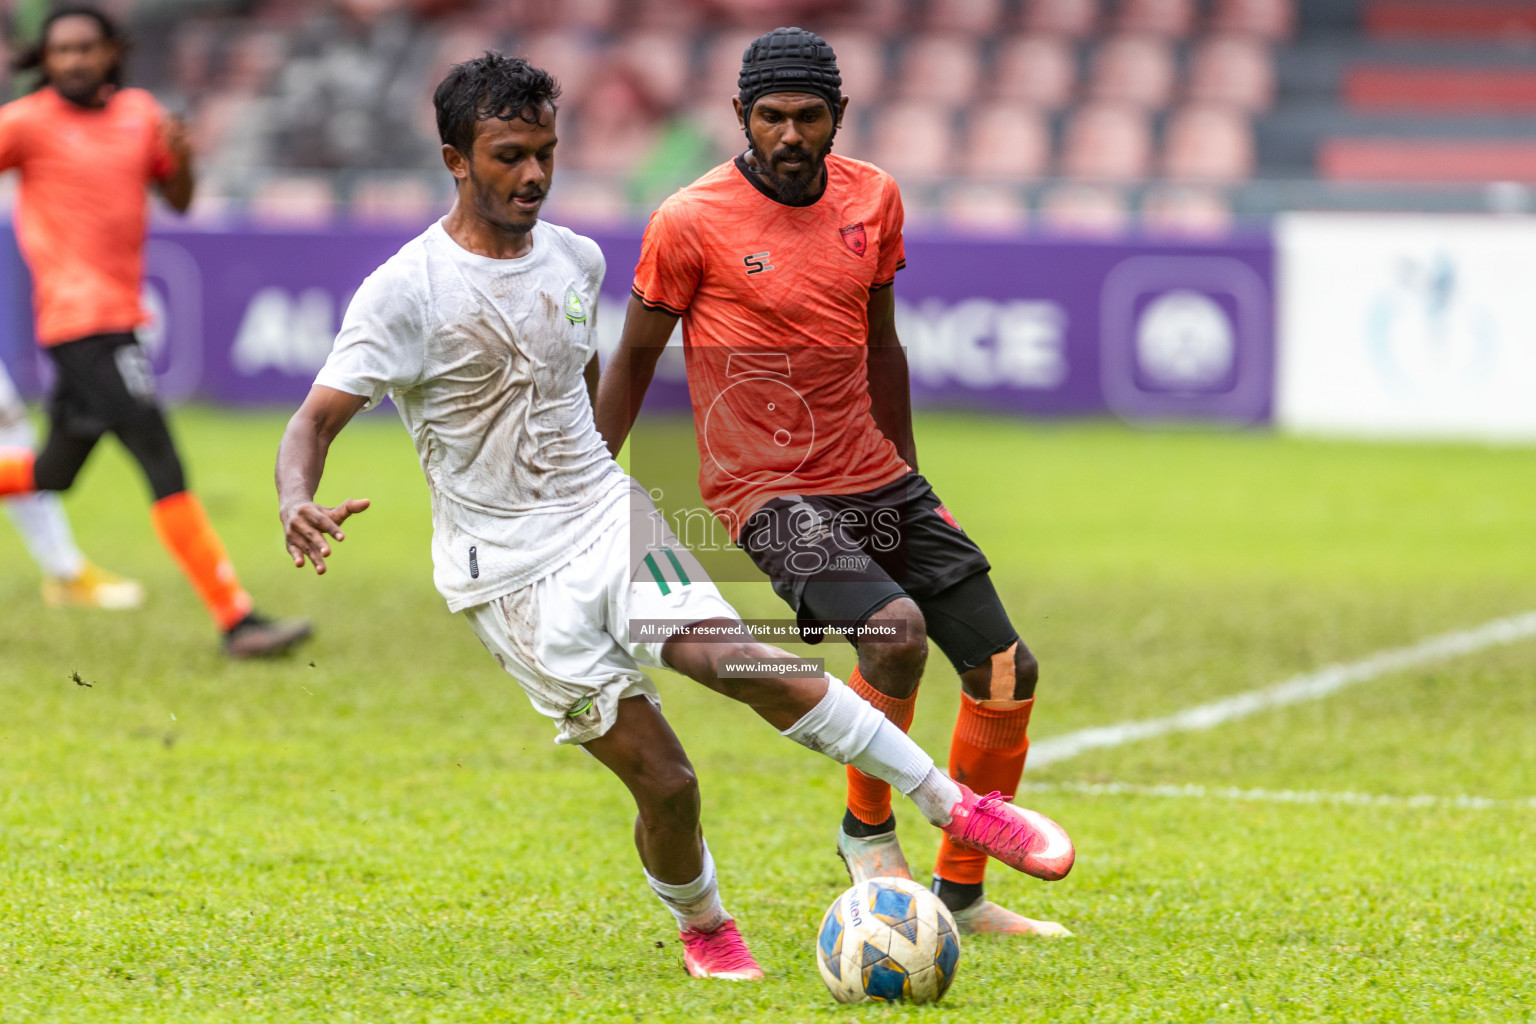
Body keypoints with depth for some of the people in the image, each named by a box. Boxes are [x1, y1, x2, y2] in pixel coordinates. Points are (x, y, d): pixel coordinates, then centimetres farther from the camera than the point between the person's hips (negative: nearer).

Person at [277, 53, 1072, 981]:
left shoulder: (576, 261, 7)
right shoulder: (404, 293, -11)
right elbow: (316, 421, -15)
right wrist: (297, 504, -36)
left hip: (608, 520, 4)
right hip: (510, 573, -4)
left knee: (740, 660, -22)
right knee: (664, 782, -8)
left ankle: (958, 807, -19)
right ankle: (703, 929, 21)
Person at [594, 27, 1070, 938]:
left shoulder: (873, 197, 4)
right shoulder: (691, 222, -11)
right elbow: (634, 358, 0)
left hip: (878, 482, 6)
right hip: (770, 495, -6)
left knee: (1007, 672, 2)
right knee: (896, 629, -30)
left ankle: (962, 893, 20)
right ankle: (868, 829, -4)